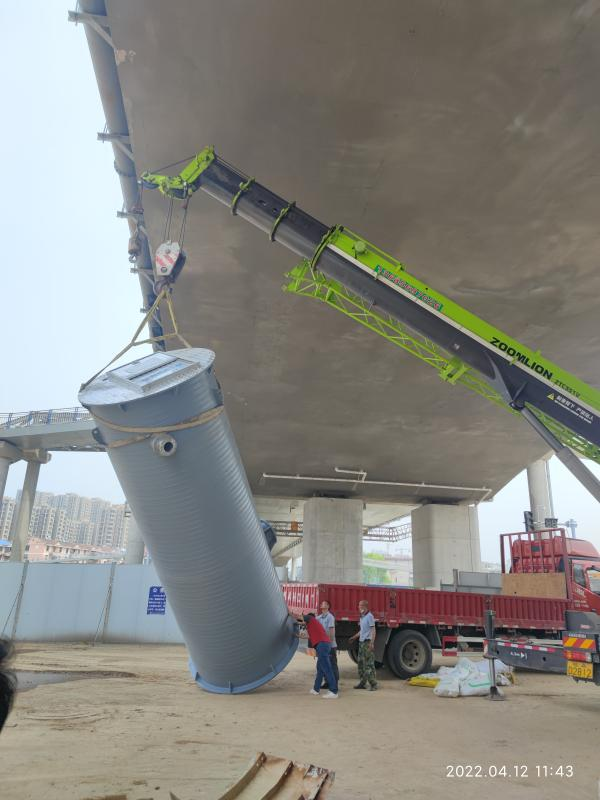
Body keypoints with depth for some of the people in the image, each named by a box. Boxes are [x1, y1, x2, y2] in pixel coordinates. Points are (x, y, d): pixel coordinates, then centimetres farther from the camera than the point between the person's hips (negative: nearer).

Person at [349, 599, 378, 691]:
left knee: (369, 664, -7)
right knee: (361, 663, 12)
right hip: (361, 642, 9)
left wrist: (372, 643, -22)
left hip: (367, 642, -9)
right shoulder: (361, 617, 16)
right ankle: (362, 682, 20)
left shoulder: (369, 616, -10)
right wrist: (354, 637, 28)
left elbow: (373, 630, -15)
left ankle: (373, 684, -2)